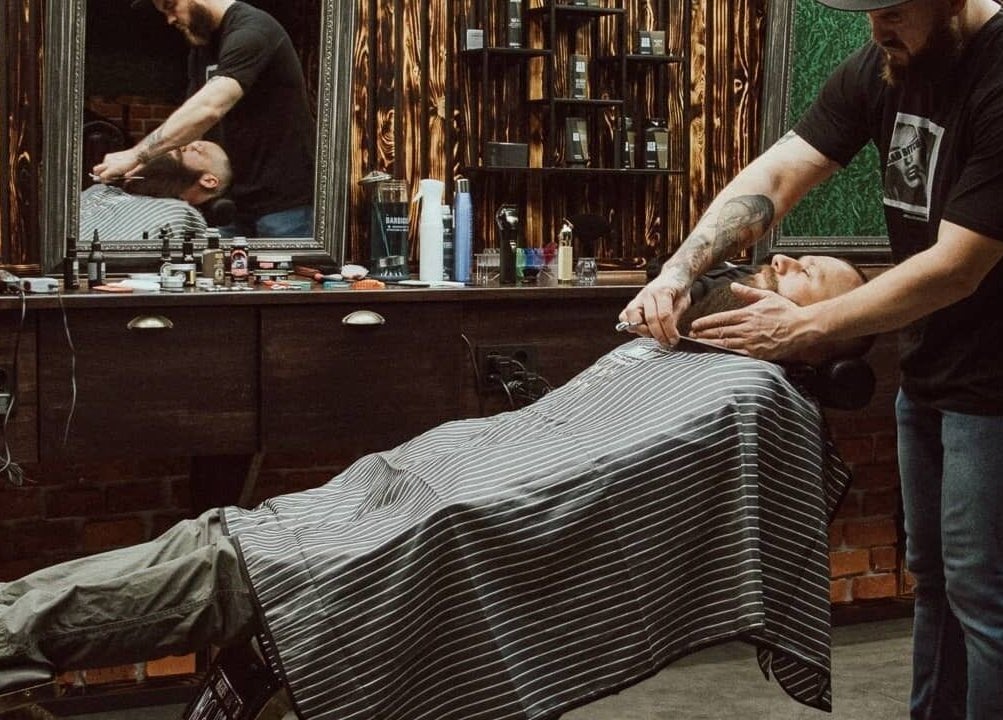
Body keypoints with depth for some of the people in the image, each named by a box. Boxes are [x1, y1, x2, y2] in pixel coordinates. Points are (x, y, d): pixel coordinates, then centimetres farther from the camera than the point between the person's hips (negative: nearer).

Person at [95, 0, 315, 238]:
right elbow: (191, 122, 11)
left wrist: (137, 154, -29)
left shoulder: (252, 31, -16)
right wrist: (146, 162, -6)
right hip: (238, 200, 8)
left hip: (285, 201, -8)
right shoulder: (202, 48, 13)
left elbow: (209, 109, -29)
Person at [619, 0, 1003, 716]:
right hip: (926, 373, 8)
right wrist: (678, 271, -20)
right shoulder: (881, 67, -1)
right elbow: (773, 177, -5)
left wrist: (803, 326, -22)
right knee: (931, 573, 18)